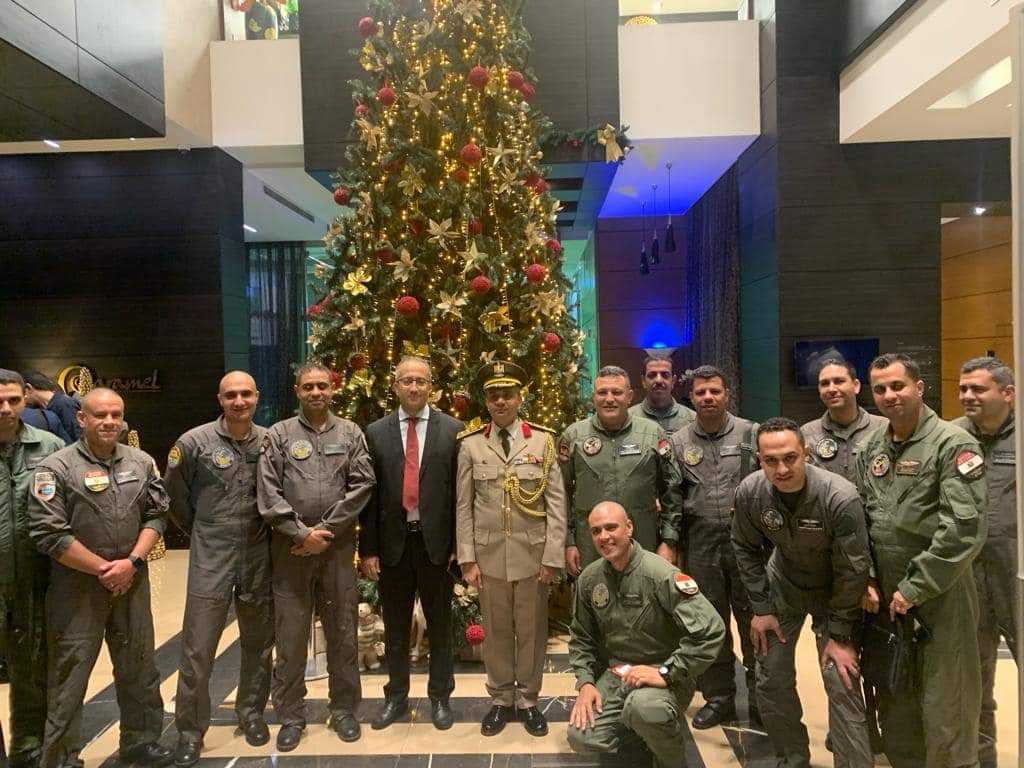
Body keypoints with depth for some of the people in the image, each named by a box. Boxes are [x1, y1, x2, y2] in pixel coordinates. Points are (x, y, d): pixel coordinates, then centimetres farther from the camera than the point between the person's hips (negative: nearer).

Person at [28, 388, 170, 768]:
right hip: (77, 587, -4)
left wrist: (132, 562, -9)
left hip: (132, 580, 4)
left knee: (139, 666, 14)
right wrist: (104, 569, -12)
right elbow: (48, 533, -13)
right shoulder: (56, 467, -8)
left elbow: (156, 515, 6)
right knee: (68, 675, 4)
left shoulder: (142, 462, 5)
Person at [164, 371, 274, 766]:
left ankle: (251, 713, 32)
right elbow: (173, 493, 6)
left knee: (258, 642, 14)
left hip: (259, 556, 3)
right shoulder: (194, 442, -7)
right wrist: (199, 530, 10)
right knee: (198, 648, 1)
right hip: (210, 558, -2)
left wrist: (265, 527, 7)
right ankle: (190, 730, 17)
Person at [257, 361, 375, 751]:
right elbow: (268, 494, -4)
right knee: (290, 635, 7)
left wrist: (325, 529, -10)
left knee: (342, 632, 9)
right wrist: (302, 533, -12)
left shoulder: (350, 433, 6)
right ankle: (291, 716, 22)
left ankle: (344, 709, 25)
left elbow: (362, 485, -3)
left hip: (337, 546, 1)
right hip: (290, 548, 0)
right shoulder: (278, 435, 3)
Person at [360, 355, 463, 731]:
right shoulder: (376, 432, 2)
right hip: (392, 541, 1)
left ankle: (440, 697, 28)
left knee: (440, 625, 12)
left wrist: (459, 543, -4)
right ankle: (396, 696, 31)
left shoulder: (452, 430, -2)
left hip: (436, 541, -1)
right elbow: (369, 493, 2)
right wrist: (368, 549, -1)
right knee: (395, 626, 14)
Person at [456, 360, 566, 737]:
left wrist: (552, 557, -6)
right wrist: (467, 559, -3)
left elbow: (556, 504, -2)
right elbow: (463, 507, 2)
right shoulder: (470, 444, 1)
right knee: (496, 631, 11)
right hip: (489, 555, 0)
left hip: (532, 555, 0)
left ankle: (528, 701, 27)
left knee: (532, 631, 10)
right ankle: (501, 700, 28)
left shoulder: (543, 441, 0)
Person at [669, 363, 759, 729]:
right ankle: (718, 698, 26)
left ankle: (760, 700, 23)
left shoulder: (751, 434, 0)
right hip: (700, 545, 2)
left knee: (754, 621, 5)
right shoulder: (678, 443, 5)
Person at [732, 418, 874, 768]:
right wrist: (761, 608, -4)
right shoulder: (749, 492, -22)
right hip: (783, 585, 3)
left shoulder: (841, 497, -32)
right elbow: (746, 549, -4)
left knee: (841, 684, -10)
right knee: (771, 679, 7)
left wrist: (841, 636, -17)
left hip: (833, 592, -3)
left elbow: (852, 571, -22)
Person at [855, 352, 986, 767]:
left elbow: (964, 530, -19)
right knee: (894, 706, 17)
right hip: (886, 598, 6)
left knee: (945, 713, 4)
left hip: (939, 597, -6)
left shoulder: (953, 444, -12)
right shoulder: (871, 448, 8)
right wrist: (865, 579, 3)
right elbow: (860, 521, 13)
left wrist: (914, 589, -16)